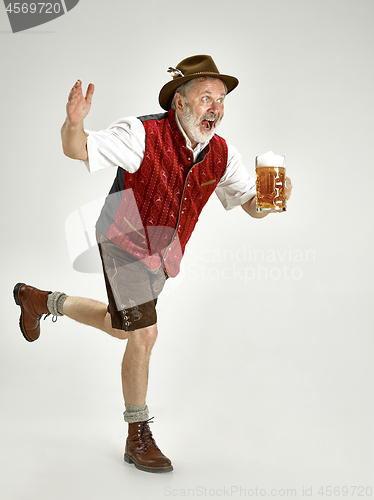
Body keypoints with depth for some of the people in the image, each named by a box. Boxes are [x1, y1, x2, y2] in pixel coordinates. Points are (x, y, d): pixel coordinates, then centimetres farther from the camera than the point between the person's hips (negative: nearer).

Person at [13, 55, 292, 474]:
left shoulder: (221, 155, -8)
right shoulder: (143, 134, -23)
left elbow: (253, 206, -3)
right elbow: (77, 150, -23)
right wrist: (74, 123, -46)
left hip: (162, 255, 7)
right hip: (125, 243, -7)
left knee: (122, 327, 22)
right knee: (143, 334, -9)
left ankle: (42, 300, 46)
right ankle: (138, 438, 9)